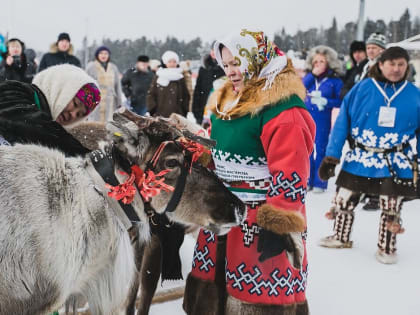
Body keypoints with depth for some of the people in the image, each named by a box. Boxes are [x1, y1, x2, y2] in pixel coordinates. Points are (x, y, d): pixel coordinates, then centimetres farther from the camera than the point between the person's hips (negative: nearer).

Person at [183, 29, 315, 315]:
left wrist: (279, 225, -23)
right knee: (215, 283, 21)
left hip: (261, 217, -9)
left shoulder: (283, 108, -20)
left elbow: (289, 174, -23)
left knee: (260, 291, 1)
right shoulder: (227, 100, 9)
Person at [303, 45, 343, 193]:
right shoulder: (309, 77, 7)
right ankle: (306, 180, 19)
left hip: (323, 121, -3)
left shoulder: (335, 81, -3)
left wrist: (325, 101, -18)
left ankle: (319, 182, 11)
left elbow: (340, 101, -4)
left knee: (320, 150, 3)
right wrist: (312, 74, -14)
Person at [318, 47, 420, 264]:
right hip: (359, 160, 0)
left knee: (391, 209, 13)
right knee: (343, 201, 13)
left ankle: (386, 247, 34)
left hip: (395, 164, 0)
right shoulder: (362, 89, -9)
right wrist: (331, 157, -9)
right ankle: (341, 237, 37)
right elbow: (342, 122, -7)